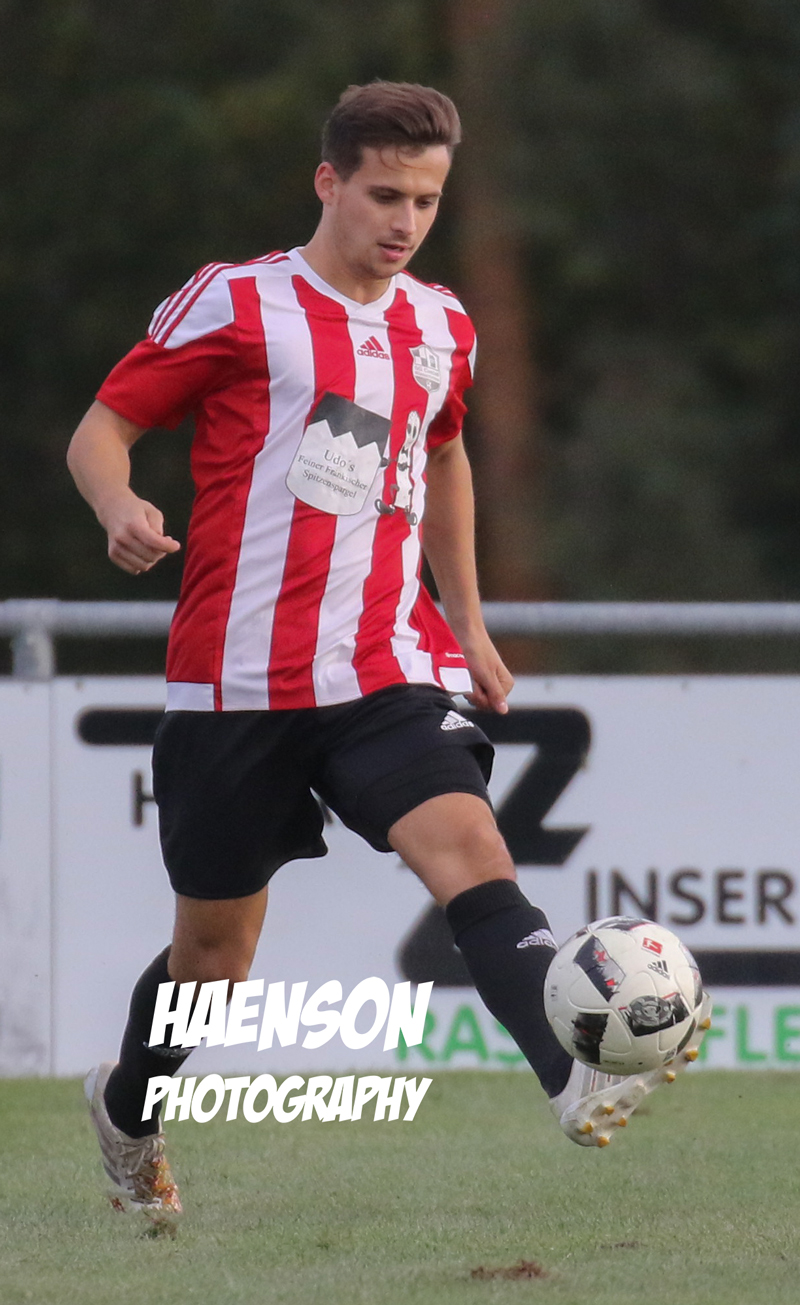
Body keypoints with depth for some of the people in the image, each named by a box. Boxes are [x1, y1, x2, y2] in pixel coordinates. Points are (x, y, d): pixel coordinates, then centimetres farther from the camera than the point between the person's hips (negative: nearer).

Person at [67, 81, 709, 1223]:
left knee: (469, 851, -23)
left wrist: (468, 624, 29)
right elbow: (101, 430, 0)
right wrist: (123, 511, -22)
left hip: (389, 671, 3)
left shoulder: (440, 328, 12)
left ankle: (581, 1082, -43)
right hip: (241, 677, -3)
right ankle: (128, 1110, 38)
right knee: (216, 945, 8)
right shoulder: (235, 304, -3)